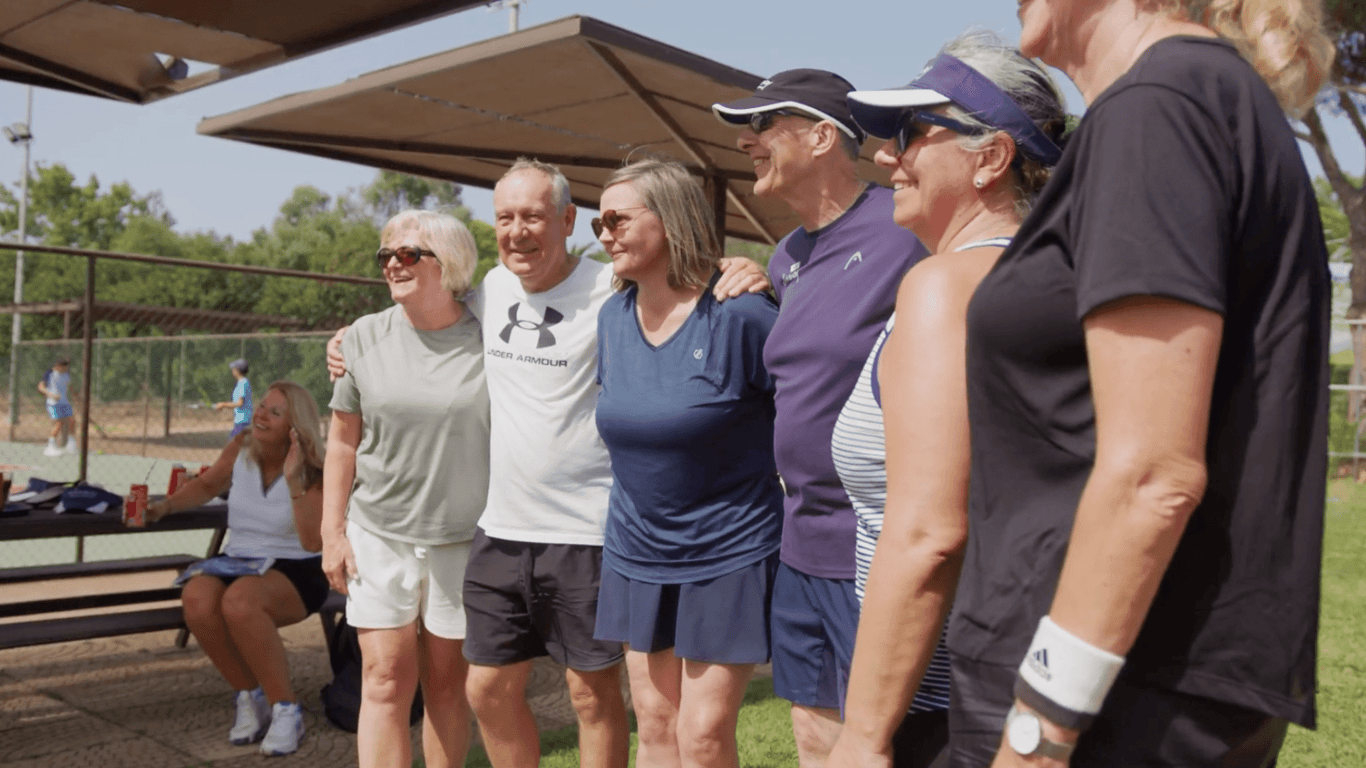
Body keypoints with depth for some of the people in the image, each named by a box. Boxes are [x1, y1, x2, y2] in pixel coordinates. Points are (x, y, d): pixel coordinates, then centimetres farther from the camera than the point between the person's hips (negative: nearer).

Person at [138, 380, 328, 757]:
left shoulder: (312, 472, -9)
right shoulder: (241, 449, 3)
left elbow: (314, 542, -21)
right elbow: (206, 485, 24)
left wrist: (294, 482, -26)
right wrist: (166, 506, 7)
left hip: (294, 574, -4)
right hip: (238, 562, 5)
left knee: (239, 600, -37)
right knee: (197, 597, -31)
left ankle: (286, 711, -21)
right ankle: (249, 696, -8)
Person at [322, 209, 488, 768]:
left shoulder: (488, 340, -6)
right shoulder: (365, 337, 2)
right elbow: (342, 441, 7)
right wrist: (332, 532, 4)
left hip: (462, 540, -1)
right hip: (378, 535, 2)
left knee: (446, 680, 10)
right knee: (385, 679, -1)